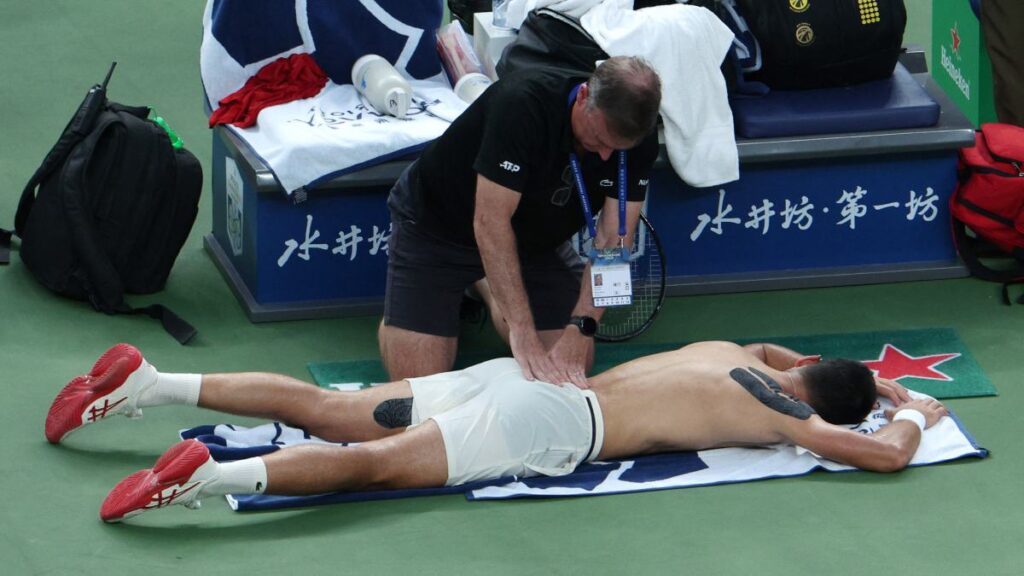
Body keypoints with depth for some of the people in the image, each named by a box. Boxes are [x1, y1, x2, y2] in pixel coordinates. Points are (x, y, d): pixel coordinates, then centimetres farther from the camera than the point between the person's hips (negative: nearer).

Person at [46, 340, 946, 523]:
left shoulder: (736, 353, 25)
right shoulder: (783, 417, 1)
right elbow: (886, 454, -4)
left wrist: (871, 380, 47)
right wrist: (916, 413, 18)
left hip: (524, 377, 8)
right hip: (556, 427, -8)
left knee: (326, 411, 1)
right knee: (375, 463, -24)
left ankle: (149, 383, -7)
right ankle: (209, 476, -42)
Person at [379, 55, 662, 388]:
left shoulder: (638, 137, -20)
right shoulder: (522, 102, -36)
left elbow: (614, 238, -19)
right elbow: (489, 222, -37)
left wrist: (580, 328, -32)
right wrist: (521, 330, -41)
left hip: (536, 237, 5)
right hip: (436, 223, -5)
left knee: (574, 368, -5)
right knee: (417, 379, -15)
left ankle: (493, 290, 21)